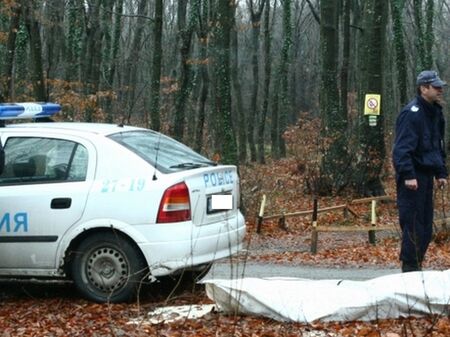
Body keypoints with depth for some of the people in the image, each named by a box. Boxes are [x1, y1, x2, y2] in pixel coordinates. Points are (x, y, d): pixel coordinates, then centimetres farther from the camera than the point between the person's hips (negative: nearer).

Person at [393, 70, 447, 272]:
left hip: (426, 175, 9)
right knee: (413, 225, -7)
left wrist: (441, 173, 19)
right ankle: (410, 268, -1)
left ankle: (416, 266, 19)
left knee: (425, 227, 11)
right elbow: (402, 147, -21)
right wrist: (408, 175, -26)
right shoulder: (411, 113, -14)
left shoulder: (435, 113, 16)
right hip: (412, 177, -9)